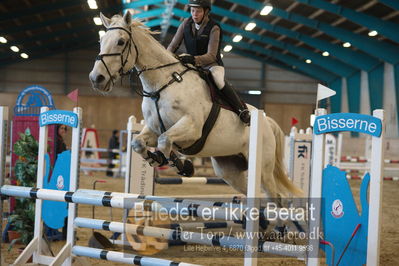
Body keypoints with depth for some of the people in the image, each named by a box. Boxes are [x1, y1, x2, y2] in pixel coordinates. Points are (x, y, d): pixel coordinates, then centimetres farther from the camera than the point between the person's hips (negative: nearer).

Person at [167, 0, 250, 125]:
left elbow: (211, 56, -24)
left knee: (219, 81, -36)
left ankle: (242, 111, -25)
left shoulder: (214, 28, -17)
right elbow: (173, 45, 0)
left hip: (212, 64, -6)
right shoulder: (186, 24, -3)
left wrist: (193, 59, -42)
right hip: (192, 64, 6)